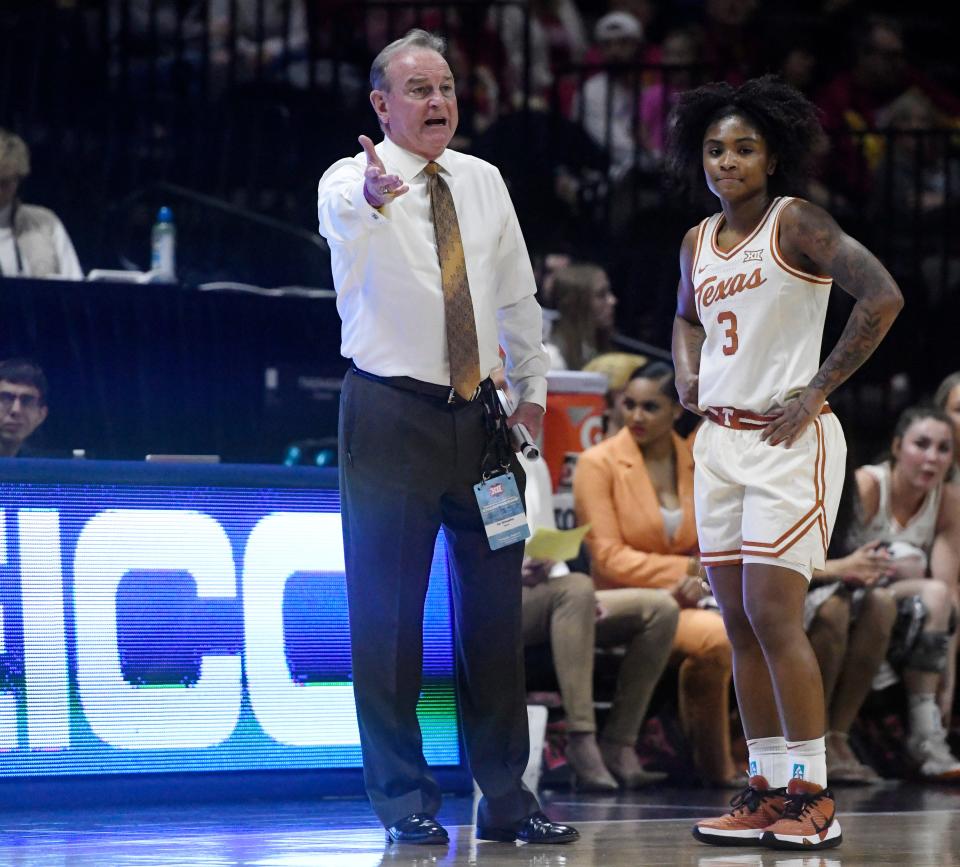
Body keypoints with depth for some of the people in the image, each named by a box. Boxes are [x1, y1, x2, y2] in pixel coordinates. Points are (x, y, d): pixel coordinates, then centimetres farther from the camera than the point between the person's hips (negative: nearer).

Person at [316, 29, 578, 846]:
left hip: (479, 417, 5)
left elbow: (516, 294, 20)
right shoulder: (351, 181, -8)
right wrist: (371, 199, -56)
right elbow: (340, 217, -34)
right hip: (390, 417, -4)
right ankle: (405, 800, 8)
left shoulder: (483, 182, 9)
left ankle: (505, 798, 12)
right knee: (389, 615, -2)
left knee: (494, 611, 6)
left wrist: (532, 388, 21)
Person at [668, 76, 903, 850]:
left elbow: (883, 298, -19)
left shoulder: (796, 225, -10)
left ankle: (812, 795, -6)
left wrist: (817, 390, -17)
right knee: (739, 623, 6)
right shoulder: (697, 243, 11)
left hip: (789, 440, -7)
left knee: (773, 615, -12)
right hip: (720, 440, 7)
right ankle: (768, 788, 12)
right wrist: (687, 375, 11)